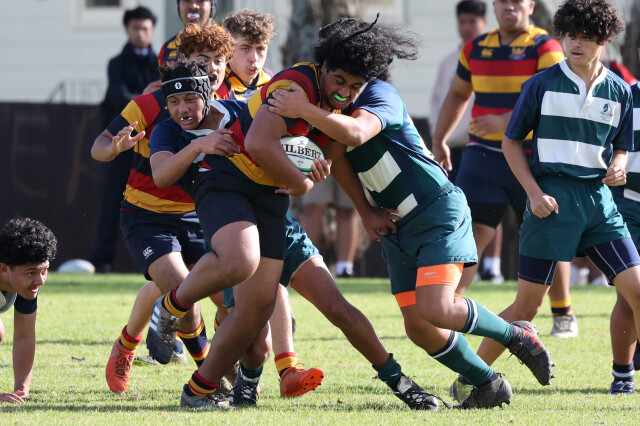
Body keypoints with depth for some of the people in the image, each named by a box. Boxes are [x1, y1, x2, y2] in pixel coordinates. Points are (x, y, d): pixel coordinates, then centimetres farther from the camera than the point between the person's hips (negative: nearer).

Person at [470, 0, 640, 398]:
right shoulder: (542, 84, 1)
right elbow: (512, 142, 5)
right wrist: (534, 193, -6)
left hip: (599, 197, 3)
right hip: (552, 198, -3)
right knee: (527, 304, -4)